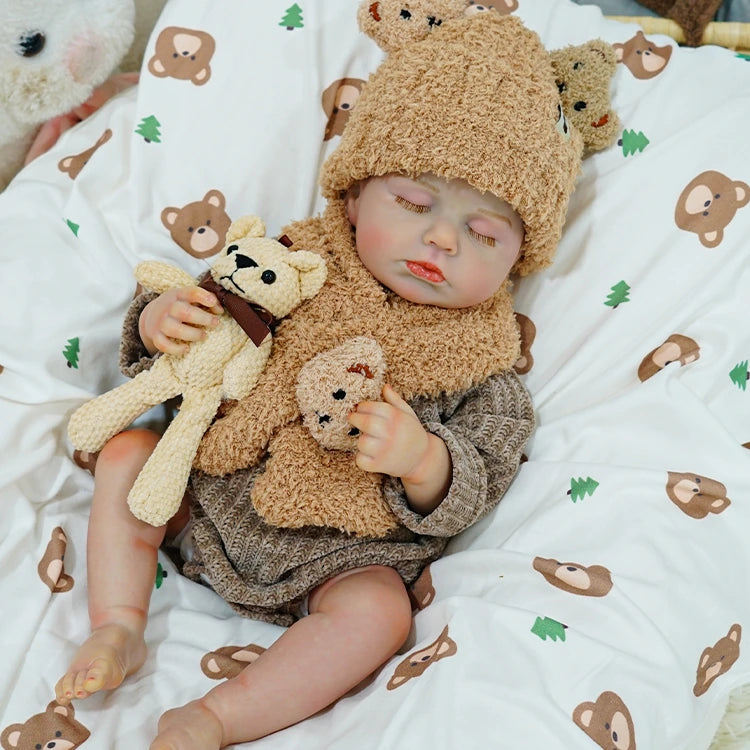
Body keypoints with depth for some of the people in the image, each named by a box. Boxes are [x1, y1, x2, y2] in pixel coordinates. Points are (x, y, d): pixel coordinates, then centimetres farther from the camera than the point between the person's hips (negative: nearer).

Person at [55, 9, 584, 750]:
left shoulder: (476, 362, -11)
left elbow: (472, 491, -14)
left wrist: (422, 458, -37)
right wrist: (161, 321, -21)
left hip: (343, 556, -3)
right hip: (212, 500, 3)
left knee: (377, 612, -27)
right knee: (126, 454, -5)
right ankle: (118, 626, 3)